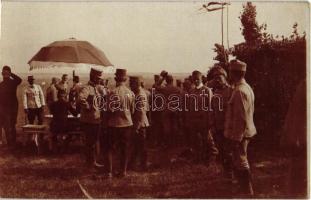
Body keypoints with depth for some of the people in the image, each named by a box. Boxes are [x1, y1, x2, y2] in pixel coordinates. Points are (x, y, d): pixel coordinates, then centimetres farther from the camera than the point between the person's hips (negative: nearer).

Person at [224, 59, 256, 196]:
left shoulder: (239, 91, -21)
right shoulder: (247, 87, 11)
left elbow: (241, 118, -24)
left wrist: (236, 138, -21)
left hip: (239, 134, -11)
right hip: (245, 133, 11)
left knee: (240, 164, 0)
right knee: (241, 164, 22)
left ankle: (247, 192, 10)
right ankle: (246, 190, 36)